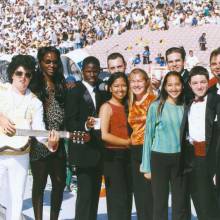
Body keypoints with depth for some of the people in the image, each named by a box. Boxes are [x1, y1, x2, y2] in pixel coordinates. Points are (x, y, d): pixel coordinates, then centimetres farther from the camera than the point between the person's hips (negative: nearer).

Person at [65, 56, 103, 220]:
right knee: (85, 193, -8)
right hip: (84, 151, -6)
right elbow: (70, 123, -12)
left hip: (98, 151, 6)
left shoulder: (101, 93, 15)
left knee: (95, 193, 10)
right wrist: (85, 125, -29)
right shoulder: (75, 92, -6)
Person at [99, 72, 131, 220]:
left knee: (126, 199, 9)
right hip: (113, 156, -6)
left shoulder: (126, 107, 14)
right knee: (117, 199, -3)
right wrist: (128, 142, -10)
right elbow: (104, 135, -16)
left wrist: (131, 141, -4)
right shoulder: (107, 107, -6)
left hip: (126, 156, 7)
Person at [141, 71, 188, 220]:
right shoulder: (156, 107, -3)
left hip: (180, 159, 2)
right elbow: (148, 135, 0)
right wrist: (146, 166, -2)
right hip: (159, 158, -2)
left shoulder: (185, 107, 5)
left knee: (180, 203, 6)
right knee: (160, 202, 5)